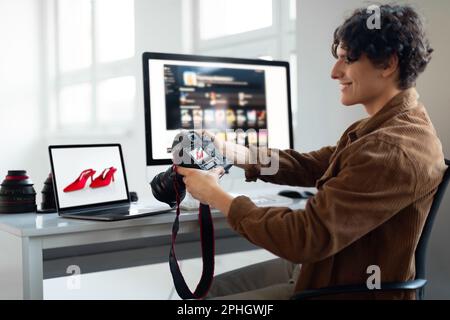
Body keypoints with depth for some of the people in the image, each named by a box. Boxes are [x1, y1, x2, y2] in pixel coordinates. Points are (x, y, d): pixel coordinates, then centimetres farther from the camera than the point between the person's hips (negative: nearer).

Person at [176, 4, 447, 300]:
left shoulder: (393, 151, -30)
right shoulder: (387, 126, 5)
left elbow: (306, 237, -30)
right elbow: (311, 166, 8)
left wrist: (217, 197, -18)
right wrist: (231, 152, -4)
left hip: (344, 288, -9)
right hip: (322, 267, 9)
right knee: (211, 287, 15)